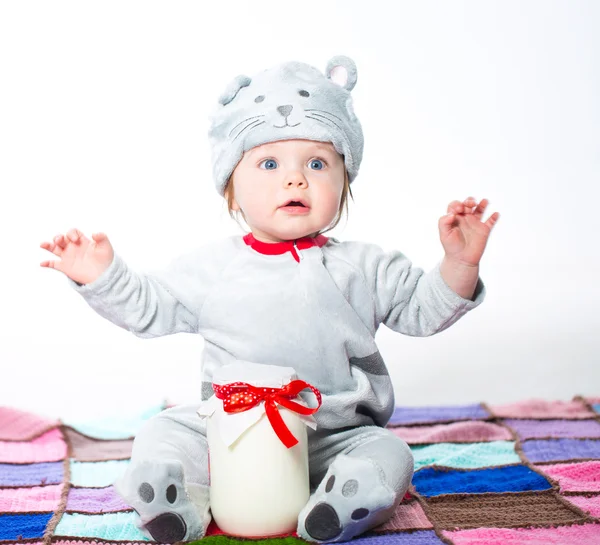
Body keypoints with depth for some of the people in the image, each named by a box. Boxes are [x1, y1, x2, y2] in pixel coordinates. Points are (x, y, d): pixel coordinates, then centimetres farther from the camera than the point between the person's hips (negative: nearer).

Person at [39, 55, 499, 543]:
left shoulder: (363, 265, 4)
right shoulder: (213, 266, 4)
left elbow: (421, 310, 4)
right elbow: (148, 308, 11)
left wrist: (459, 264, -11)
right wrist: (102, 276, -3)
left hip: (336, 435, 0)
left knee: (387, 455, -23)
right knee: (162, 435, -16)